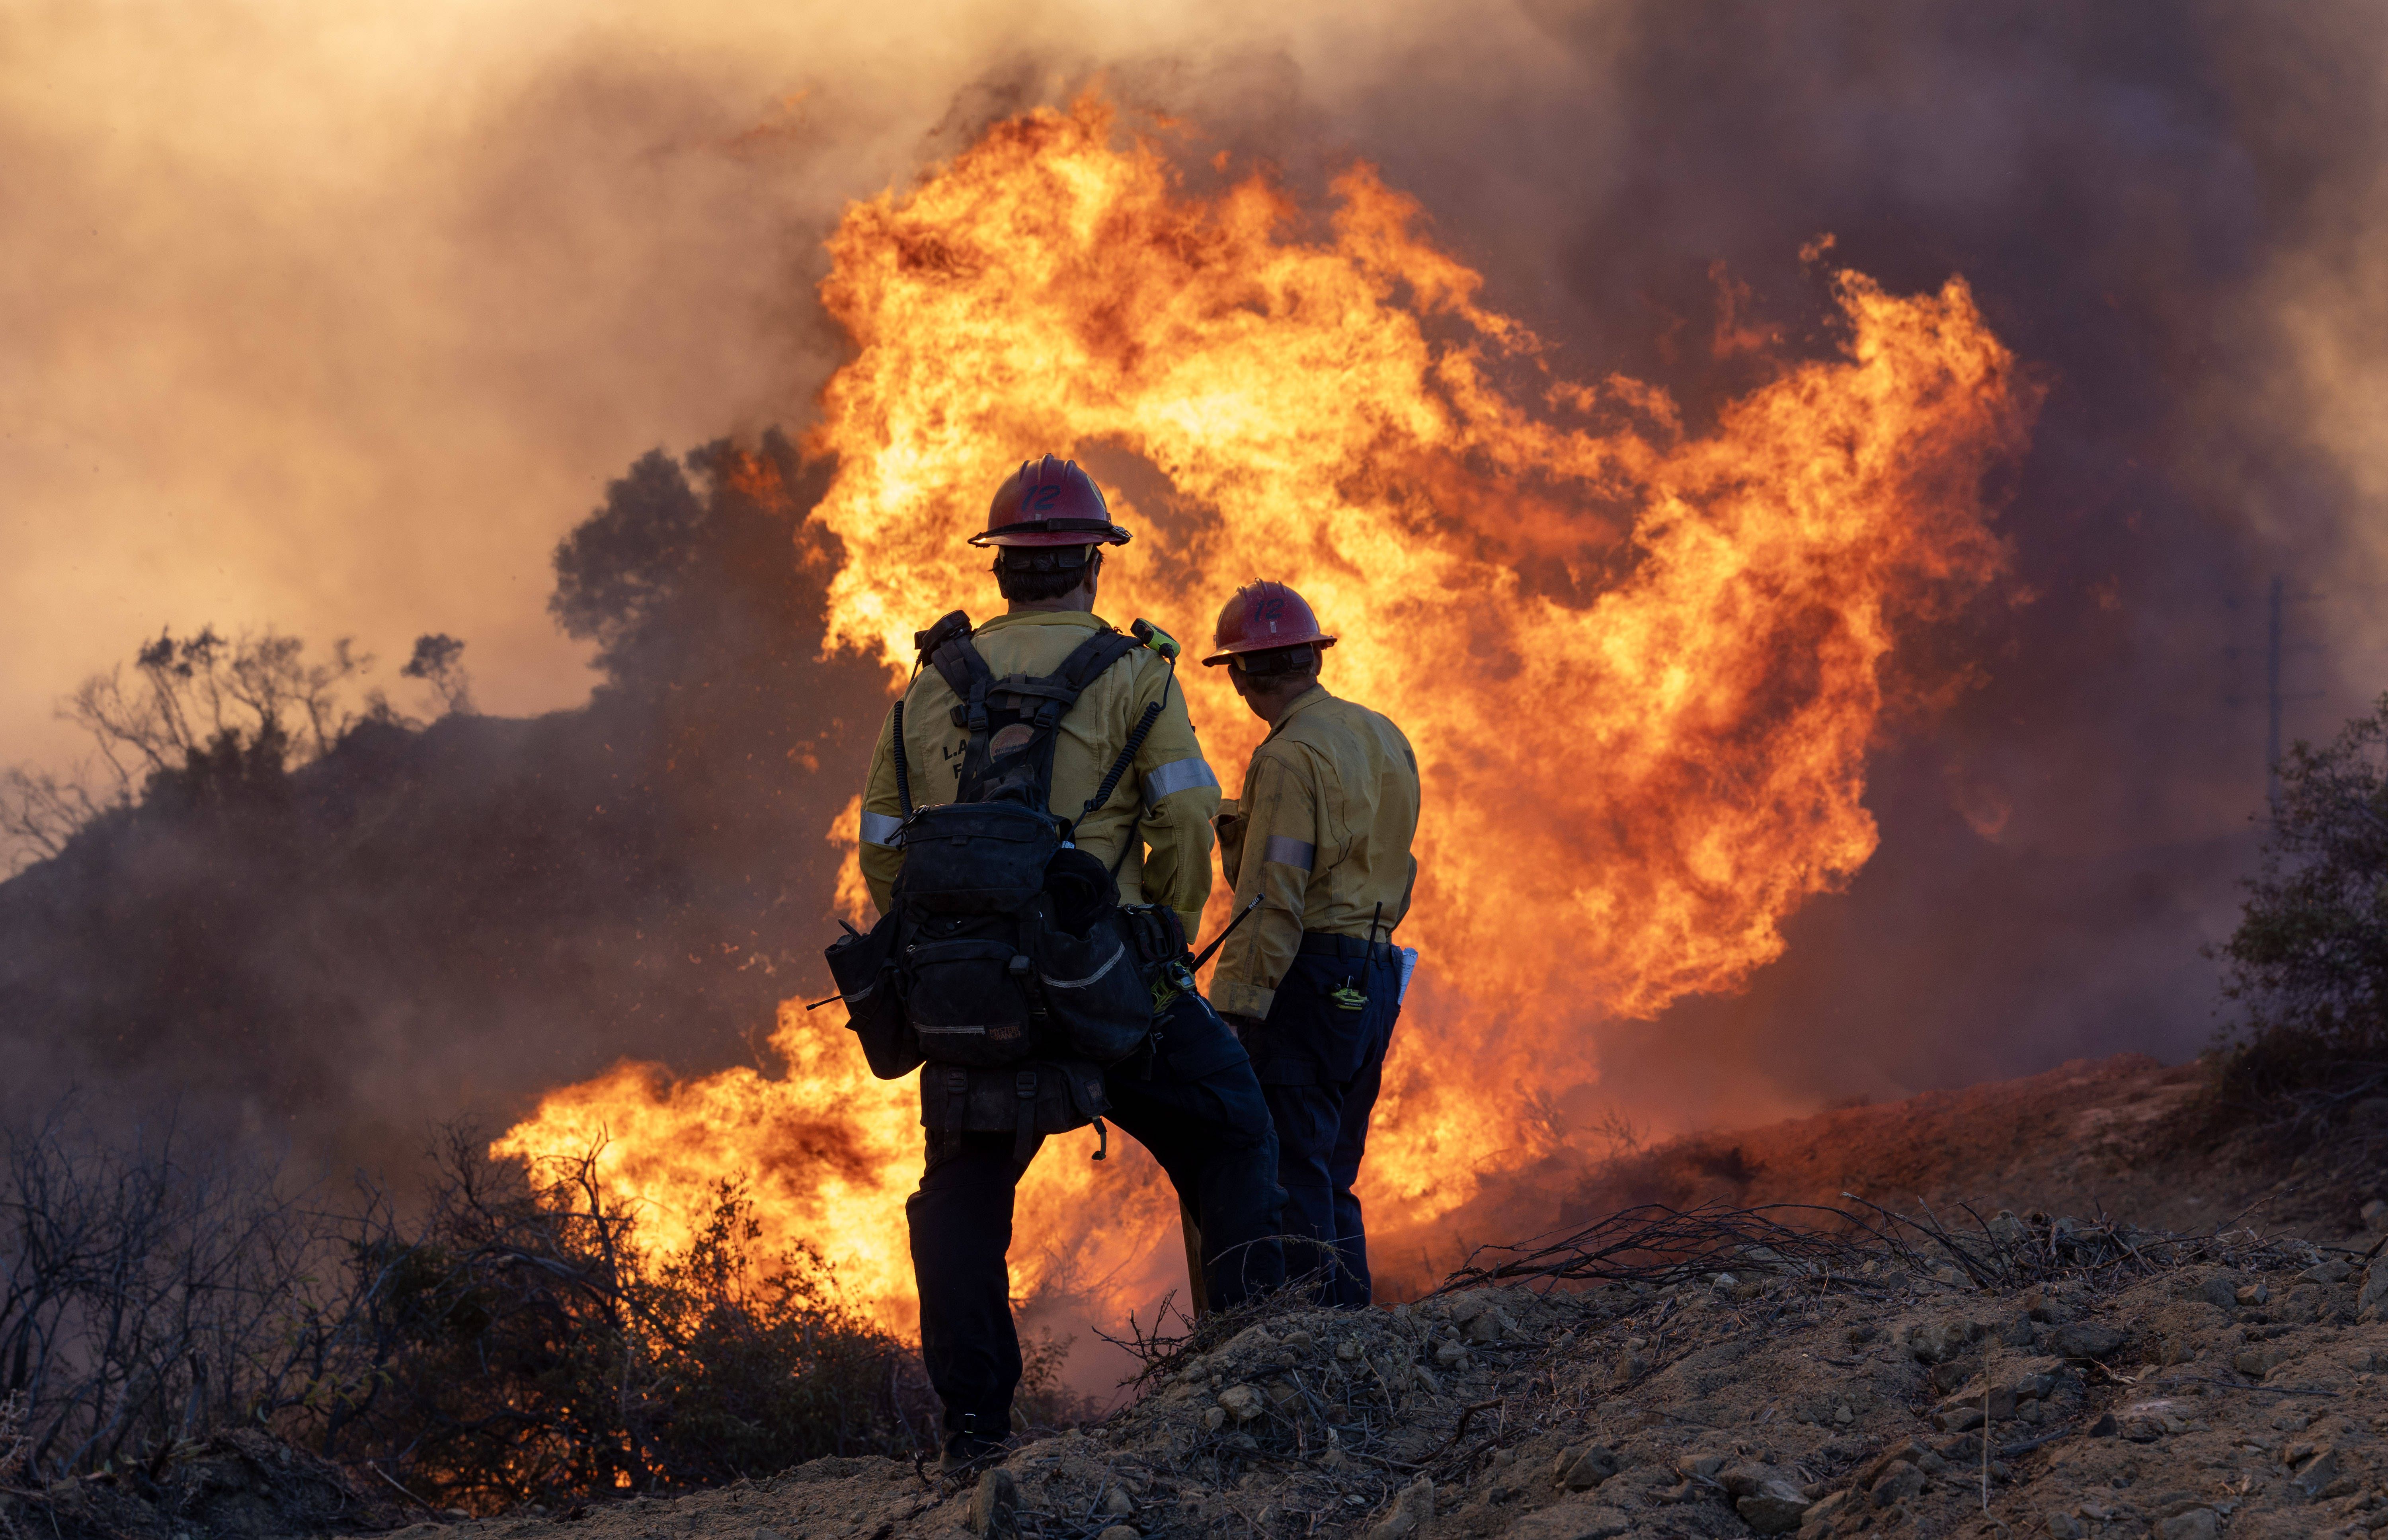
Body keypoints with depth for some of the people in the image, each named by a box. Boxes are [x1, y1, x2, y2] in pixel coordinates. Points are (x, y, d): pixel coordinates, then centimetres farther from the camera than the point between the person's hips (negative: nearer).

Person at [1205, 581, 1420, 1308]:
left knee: (1290, 1178, -9)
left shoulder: (1289, 759, -13)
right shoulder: (1383, 738, 14)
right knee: (1329, 1183, 15)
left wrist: (1232, 1009, -21)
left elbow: (1273, 901, -20)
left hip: (1308, 978, -9)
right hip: (1374, 977, 9)